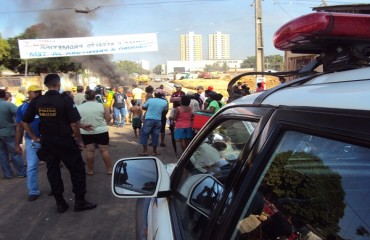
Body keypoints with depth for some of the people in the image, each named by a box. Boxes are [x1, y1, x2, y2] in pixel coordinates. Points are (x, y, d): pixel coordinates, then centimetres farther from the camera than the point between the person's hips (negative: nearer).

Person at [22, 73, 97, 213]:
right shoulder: (65, 100, -15)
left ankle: (60, 203, 22)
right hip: (65, 142, -5)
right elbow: (74, 124, -17)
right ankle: (80, 202, 13)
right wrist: (79, 140, -6)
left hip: (47, 142, 5)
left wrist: (34, 137, 11)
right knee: (77, 170, 8)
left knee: (53, 171, 14)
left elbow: (24, 122, 4)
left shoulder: (36, 101, -1)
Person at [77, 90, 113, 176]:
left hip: (86, 133, 1)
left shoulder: (79, 107, -2)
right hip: (101, 131, -1)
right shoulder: (102, 106, -7)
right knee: (104, 150, 5)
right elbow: (108, 119, -4)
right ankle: (109, 169, 10)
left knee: (89, 151, 8)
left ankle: (90, 170, 15)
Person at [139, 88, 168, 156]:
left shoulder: (150, 100, -5)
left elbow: (143, 107, 6)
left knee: (144, 135, 6)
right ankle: (154, 151, 17)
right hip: (158, 120, 2)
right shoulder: (164, 102, -1)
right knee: (155, 136, 11)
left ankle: (145, 151, 4)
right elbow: (166, 110, 12)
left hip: (149, 120, -2)